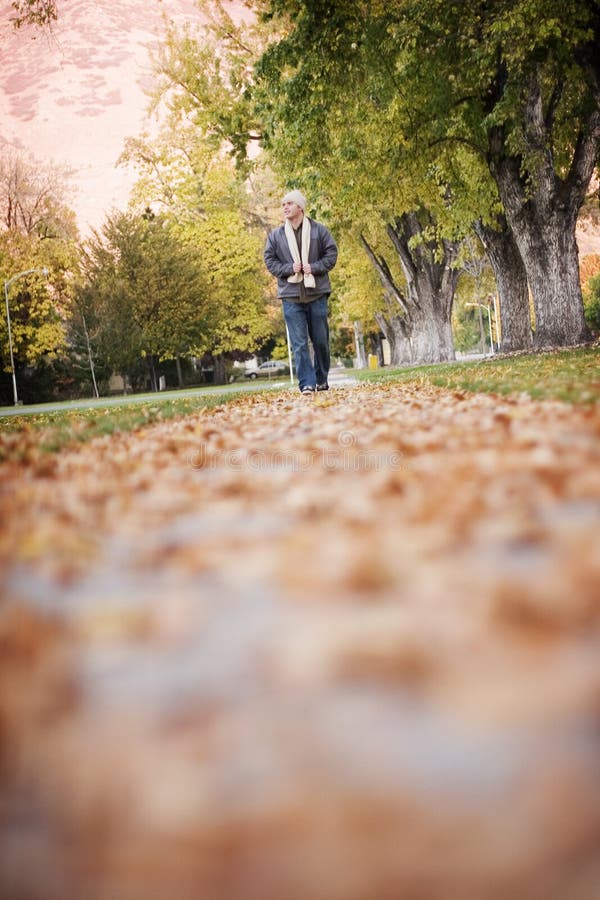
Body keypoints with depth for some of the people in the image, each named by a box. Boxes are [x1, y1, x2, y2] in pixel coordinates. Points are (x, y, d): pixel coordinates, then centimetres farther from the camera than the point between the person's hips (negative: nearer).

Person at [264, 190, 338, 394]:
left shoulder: (319, 230, 3)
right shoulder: (276, 235, 6)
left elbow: (331, 254, 3)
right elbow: (269, 260, 6)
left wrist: (314, 267, -12)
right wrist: (289, 269, -10)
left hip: (317, 294, 0)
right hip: (291, 295, 0)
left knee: (321, 340, 6)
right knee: (299, 343, -6)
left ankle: (322, 379, 22)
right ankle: (307, 383, -6)